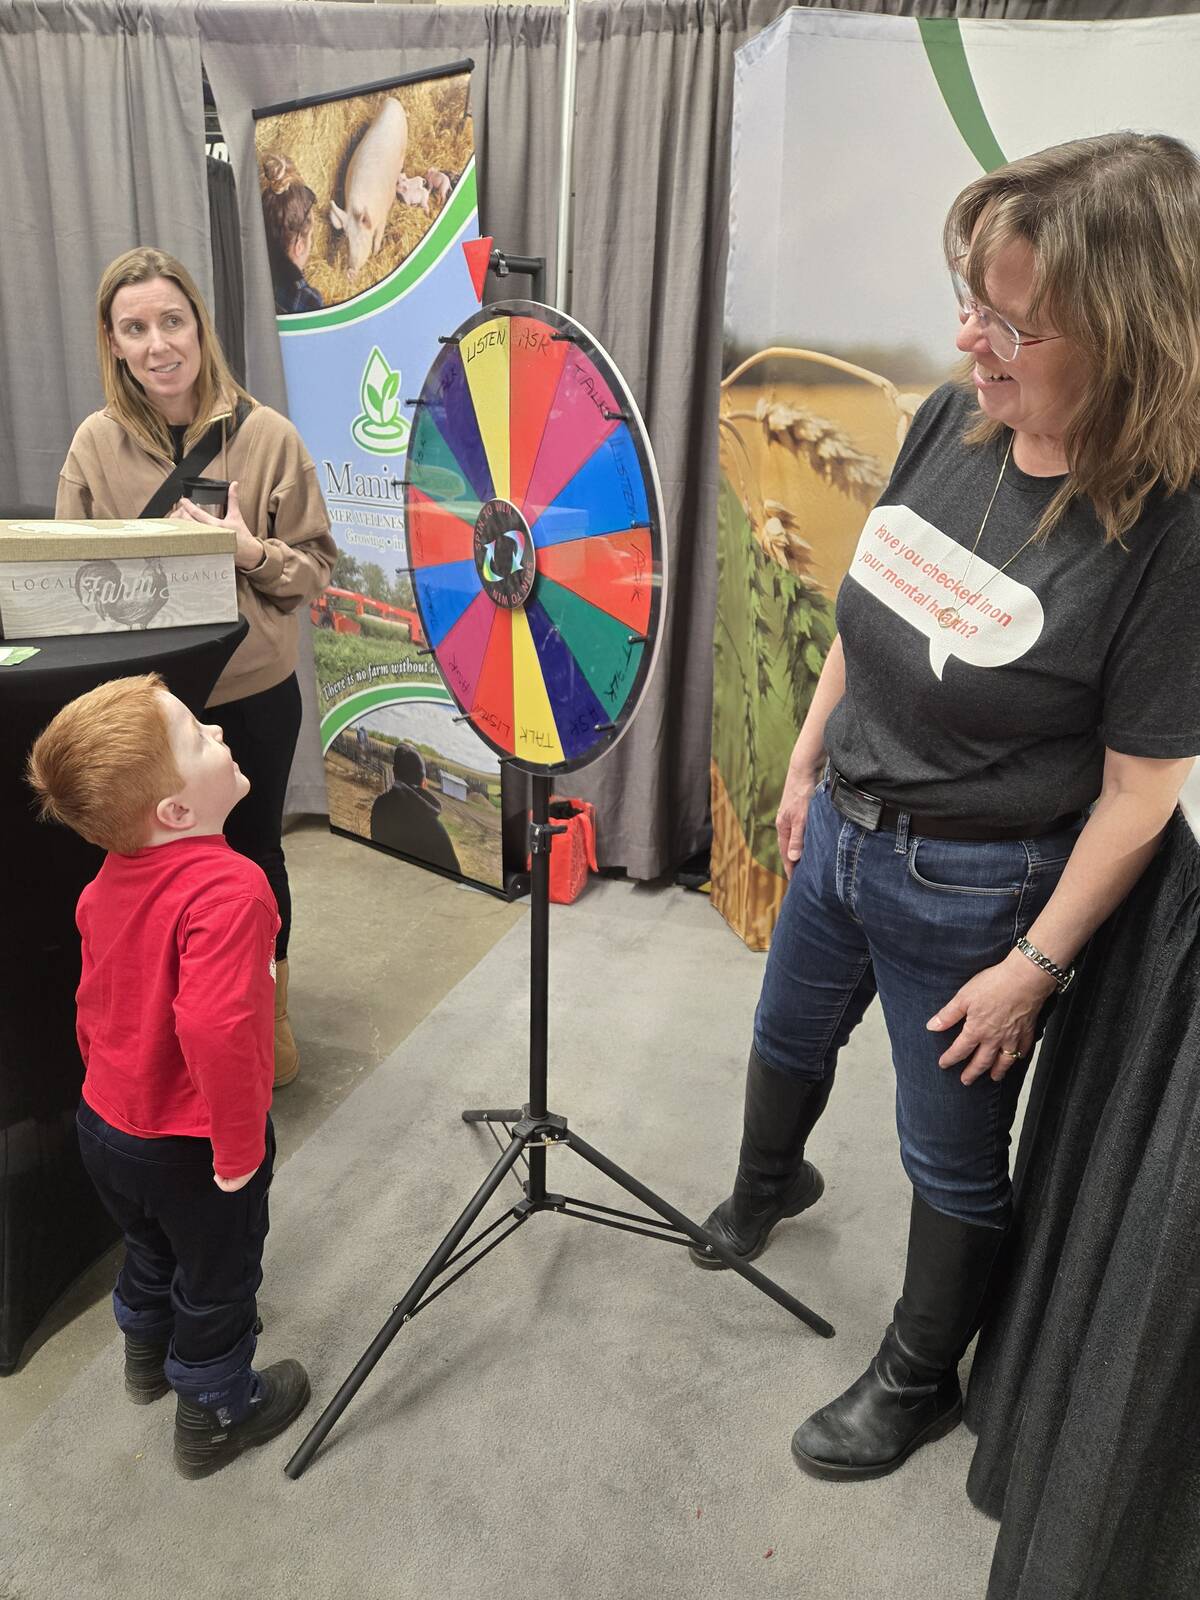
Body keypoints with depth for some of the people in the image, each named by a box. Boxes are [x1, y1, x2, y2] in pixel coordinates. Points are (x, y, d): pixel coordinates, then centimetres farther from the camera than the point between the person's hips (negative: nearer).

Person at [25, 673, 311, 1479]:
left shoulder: (112, 880, -6)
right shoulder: (228, 887, -33)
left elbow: (95, 1004, 6)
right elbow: (214, 1028, -43)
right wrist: (240, 1147, -28)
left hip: (110, 1123, 8)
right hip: (193, 1146, -7)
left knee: (153, 1246, 34)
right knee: (218, 1278, 19)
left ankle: (149, 1352, 61)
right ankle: (216, 1414, 43)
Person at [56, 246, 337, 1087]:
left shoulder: (267, 434, -7)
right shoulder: (96, 442, -1)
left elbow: (317, 566, -4)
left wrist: (254, 554, -22)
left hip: (253, 695, -1)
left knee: (253, 855, 14)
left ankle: (267, 1017, 38)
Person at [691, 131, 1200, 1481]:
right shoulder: (951, 423, -7)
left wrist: (1035, 965, -15)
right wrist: (807, 765, 11)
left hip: (974, 887, -6)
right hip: (845, 829, 6)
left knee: (953, 1157, 16)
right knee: (787, 1038, 28)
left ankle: (916, 1384, 44)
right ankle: (768, 1185, 62)